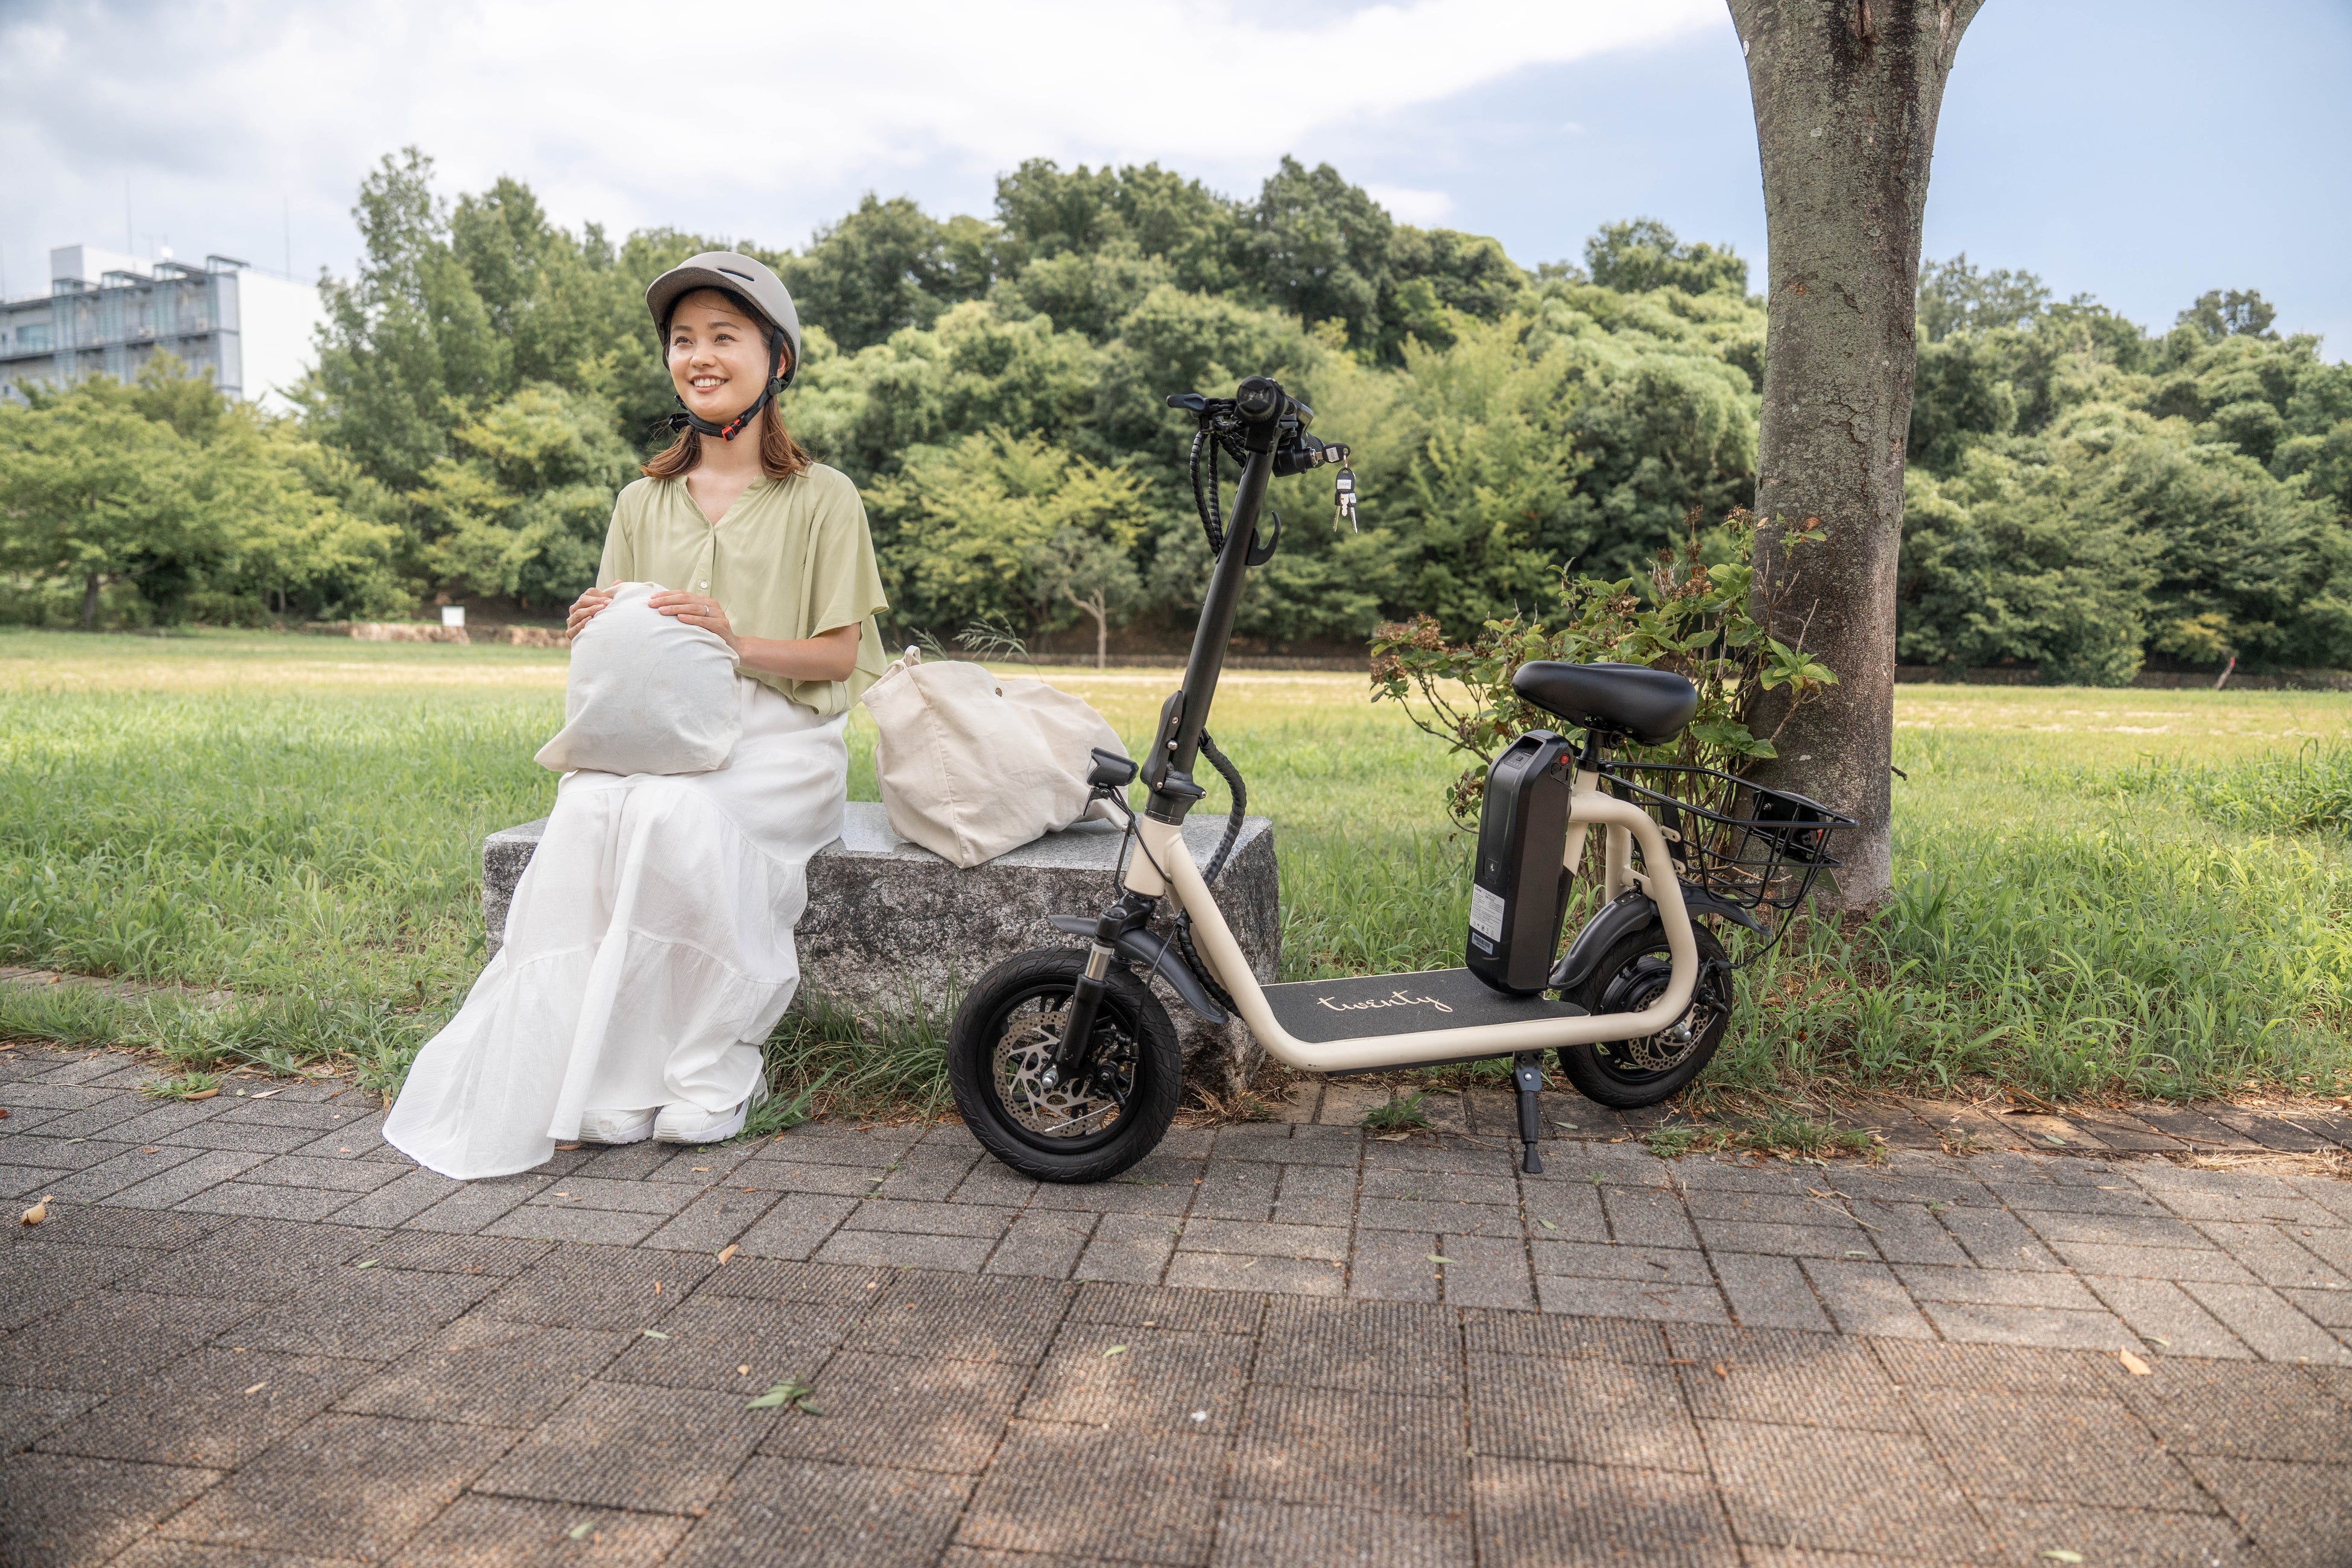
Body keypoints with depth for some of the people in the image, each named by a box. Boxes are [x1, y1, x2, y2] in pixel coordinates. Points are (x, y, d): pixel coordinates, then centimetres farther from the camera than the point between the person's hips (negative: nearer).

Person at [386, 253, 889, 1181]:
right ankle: (608, 1080, -24)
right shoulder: (643, 504, 18)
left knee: (673, 812, -35)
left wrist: (736, 640, -17)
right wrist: (594, 636, -5)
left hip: (778, 738, -3)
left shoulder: (819, 498, 5)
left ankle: (710, 1070, -18)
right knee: (588, 810, -30)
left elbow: (841, 655, -1)